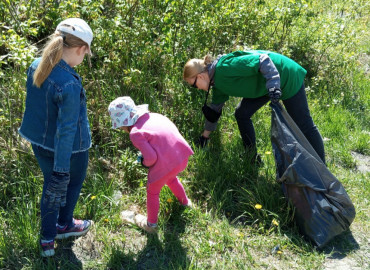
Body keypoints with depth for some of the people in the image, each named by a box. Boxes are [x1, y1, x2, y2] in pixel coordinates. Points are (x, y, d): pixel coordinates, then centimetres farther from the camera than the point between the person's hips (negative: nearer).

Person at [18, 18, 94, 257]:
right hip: (69, 149, -6)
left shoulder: (36, 67, -9)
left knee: (50, 186, 24)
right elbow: (66, 130, -29)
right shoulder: (69, 85, -33)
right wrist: (61, 171, -23)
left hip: (40, 142, 7)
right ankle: (64, 225, 46)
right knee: (72, 183, 23)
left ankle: (47, 239, 35)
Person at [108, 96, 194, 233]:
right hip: (183, 157, 8)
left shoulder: (135, 133, -13)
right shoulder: (154, 116, 7)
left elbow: (151, 157, -19)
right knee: (171, 178, 39)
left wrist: (144, 162, 5)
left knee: (152, 192, 19)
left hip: (165, 164, -7)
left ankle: (151, 224, 37)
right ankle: (185, 202, 61)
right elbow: (173, 129, 14)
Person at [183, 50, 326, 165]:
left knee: (303, 125, 0)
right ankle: (252, 158, 18)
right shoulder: (217, 82, 3)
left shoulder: (224, 68, -27)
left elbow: (262, 60, -30)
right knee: (242, 114, 5)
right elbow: (215, 108, 16)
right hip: (266, 84, 9)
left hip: (285, 76, -9)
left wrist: (273, 85, -39)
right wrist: (206, 134, 23)